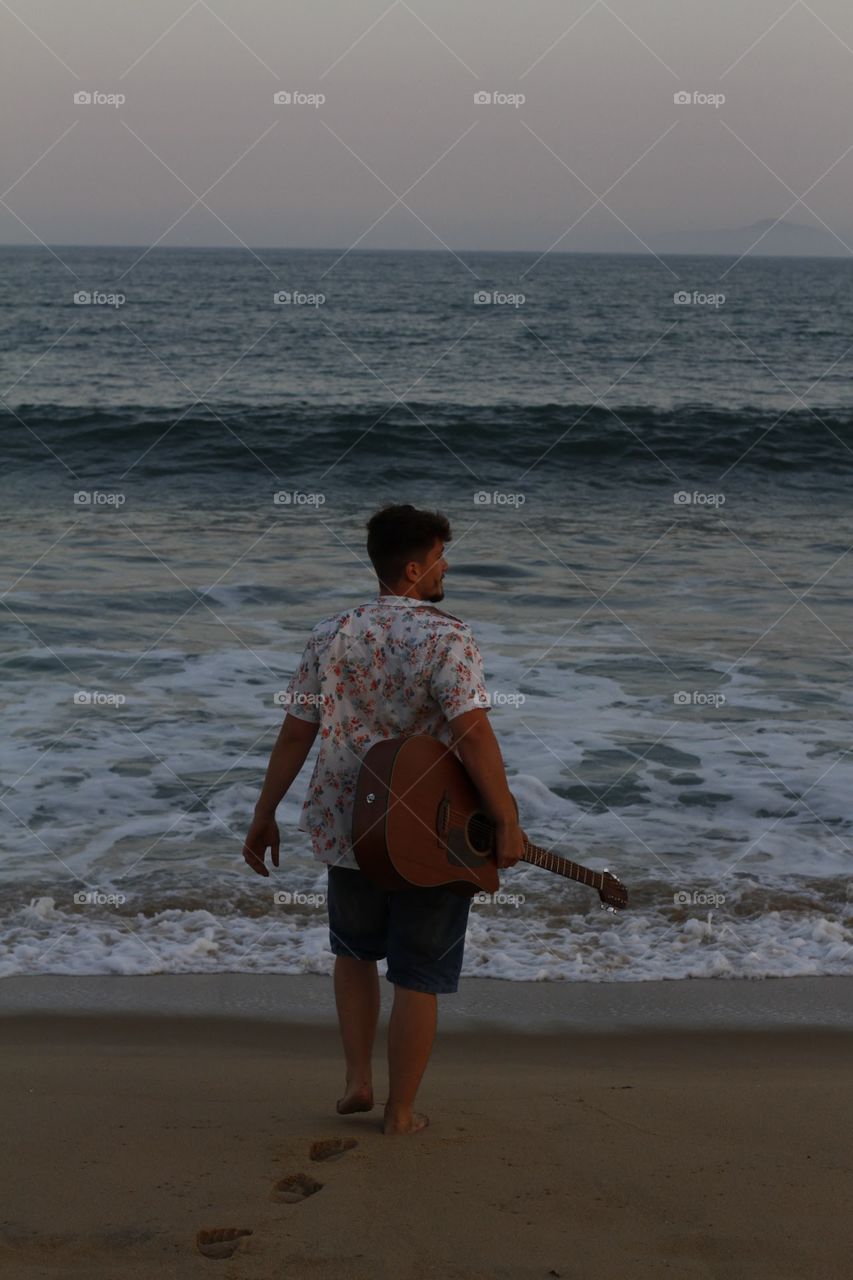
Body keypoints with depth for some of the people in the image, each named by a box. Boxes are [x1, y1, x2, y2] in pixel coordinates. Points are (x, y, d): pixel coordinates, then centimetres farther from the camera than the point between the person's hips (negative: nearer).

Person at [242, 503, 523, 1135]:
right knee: (419, 975, 10)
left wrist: (264, 817, 10)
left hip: (346, 829, 4)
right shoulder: (447, 638, -14)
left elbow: (295, 733, 3)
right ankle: (401, 1112, 17)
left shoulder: (331, 635, 1)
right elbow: (474, 733, -25)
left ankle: (358, 1080, 21)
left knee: (355, 948, 27)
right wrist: (507, 823, -21)